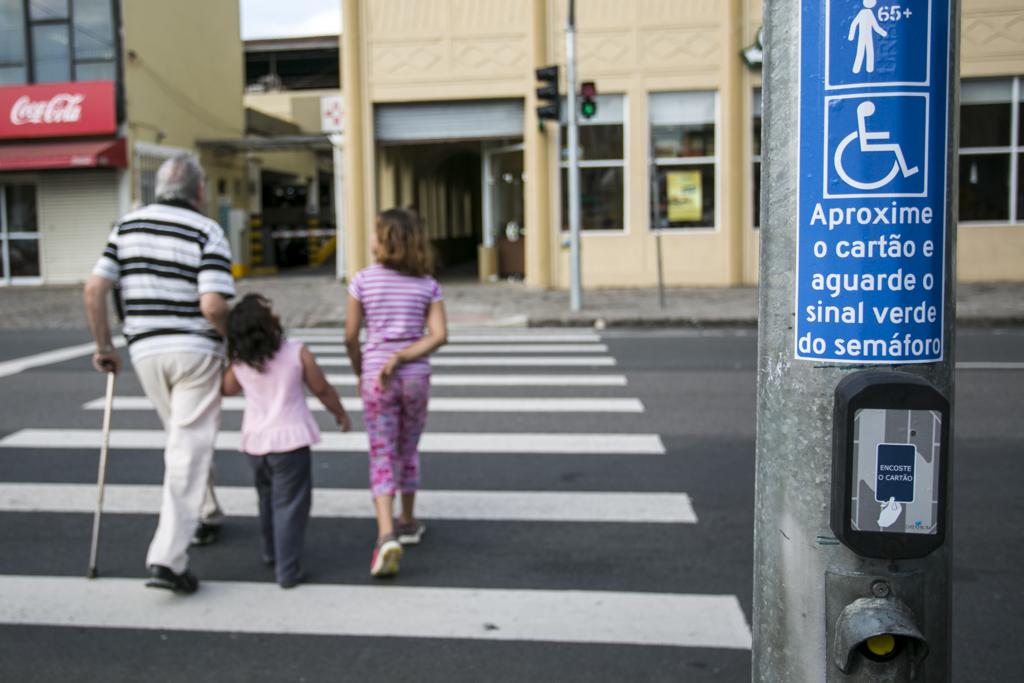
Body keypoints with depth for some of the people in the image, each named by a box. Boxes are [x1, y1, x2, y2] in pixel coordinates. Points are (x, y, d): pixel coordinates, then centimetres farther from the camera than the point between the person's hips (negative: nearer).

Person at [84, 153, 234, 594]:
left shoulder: (128, 225, 6)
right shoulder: (207, 233, -9)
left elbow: (94, 289, 1)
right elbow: (213, 306, -20)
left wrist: (103, 346, 10)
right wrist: (235, 340, -1)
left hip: (145, 351, 5)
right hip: (195, 350, -5)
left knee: (184, 438, 26)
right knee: (189, 451, -4)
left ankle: (203, 512, 41)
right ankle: (167, 559, -10)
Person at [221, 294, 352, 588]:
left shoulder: (239, 363, 0)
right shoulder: (297, 352, -11)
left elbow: (227, 389, 20)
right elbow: (322, 389, -2)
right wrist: (341, 414, 14)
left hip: (255, 441, 5)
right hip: (290, 439, -5)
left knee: (268, 498, 25)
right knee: (290, 503, 1)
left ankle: (271, 552, 41)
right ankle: (288, 570, -1)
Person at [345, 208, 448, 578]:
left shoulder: (363, 280, -4)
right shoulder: (428, 284, 2)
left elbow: (350, 337, -2)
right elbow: (439, 335, -10)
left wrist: (360, 373, 13)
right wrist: (401, 358, -12)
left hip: (376, 378, -2)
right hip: (416, 376, 2)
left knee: (382, 458, 0)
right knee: (408, 450, 20)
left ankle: (387, 535, -16)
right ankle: (408, 522, 34)